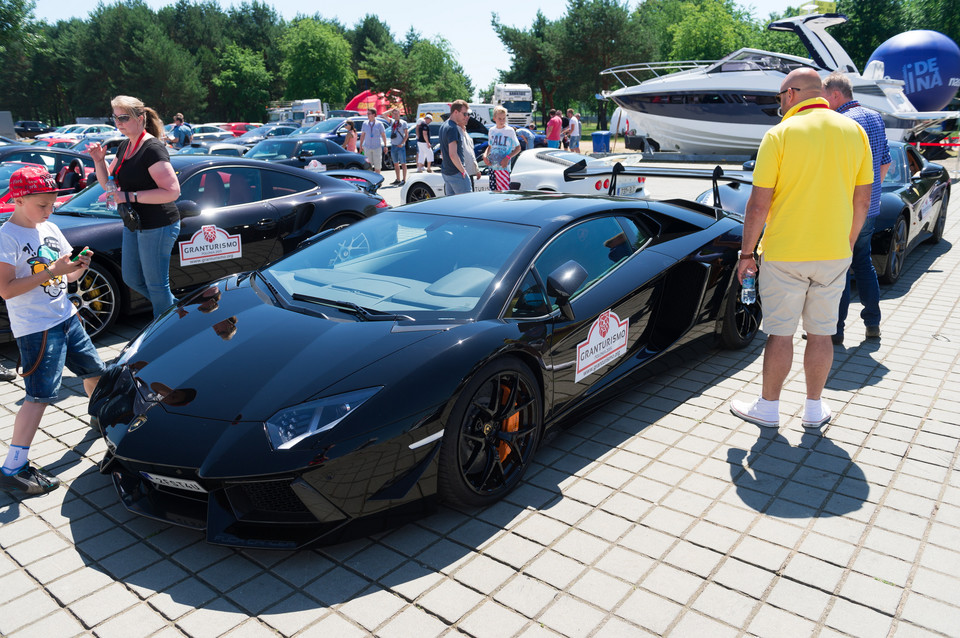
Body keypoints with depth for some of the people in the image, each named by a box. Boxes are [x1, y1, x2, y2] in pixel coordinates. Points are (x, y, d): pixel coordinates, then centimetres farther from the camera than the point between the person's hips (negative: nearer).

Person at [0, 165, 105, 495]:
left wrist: (79, 265, -7)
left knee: (94, 371, 18)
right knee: (40, 395, -10)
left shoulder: (50, 229, 9)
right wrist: (50, 272, -25)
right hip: (36, 328, -8)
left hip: (65, 317, 8)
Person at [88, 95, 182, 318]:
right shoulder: (125, 146, 10)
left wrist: (129, 196, -27)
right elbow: (108, 183, 16)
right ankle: (174, 306, 38)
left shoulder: (152, 149, -19)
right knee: (131, 279, 21)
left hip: (157, 227, -10)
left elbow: (172, 191, -28)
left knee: (156, 286, 1)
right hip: (133, 225, 10)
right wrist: (99, 161, -3)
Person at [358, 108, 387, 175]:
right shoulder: (365, 123, 6)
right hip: (367, 147, 2)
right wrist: (360, 145, 9)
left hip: (377, 147, -2)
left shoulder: (379, 124, -2)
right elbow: (362, 135, 12)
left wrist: (385, 146, -1)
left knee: (377, 165, 2)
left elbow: (383, 135, 2)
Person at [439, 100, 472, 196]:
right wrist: (463, 170, -15)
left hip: (445, 172, 10)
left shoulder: (444, 126, 12)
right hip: (456, 173, -10)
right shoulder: (453, 128, -18)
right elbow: (453, 155, -24)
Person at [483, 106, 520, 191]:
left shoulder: (510, 131, -2)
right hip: (492, 166, 5)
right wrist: (485, 155, 3)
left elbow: (518, 148, 0)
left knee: (504, 192, -13)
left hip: (504, 167, -5)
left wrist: (508, 157, -15)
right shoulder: (491, 131, 11)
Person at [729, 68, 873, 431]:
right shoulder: (854, 132, 4)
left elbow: (759, 204, -12)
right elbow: (862, 201, 7)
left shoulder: (780, 134, -9)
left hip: (784, 254, -4)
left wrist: (746, 253, -3)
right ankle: (814, 410, 24)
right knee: (822, 335, 12)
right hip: (834, 255, 4)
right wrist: (847, 244, 18)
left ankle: (768, 408, 19)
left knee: (780, 335, 6)